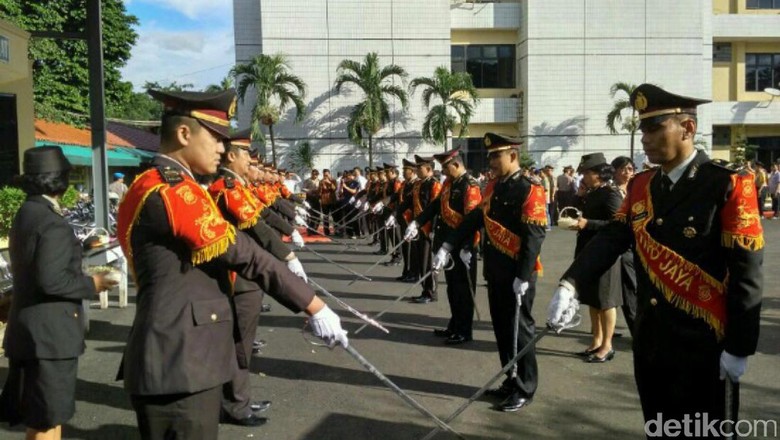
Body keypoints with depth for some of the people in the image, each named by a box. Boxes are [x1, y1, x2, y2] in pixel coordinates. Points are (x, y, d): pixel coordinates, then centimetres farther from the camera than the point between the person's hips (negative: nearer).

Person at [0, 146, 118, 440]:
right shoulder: (52, 222, -19)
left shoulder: (25, 214, 11)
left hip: (30, 328, 9)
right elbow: (51, 280, -27)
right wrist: (91, 284, -13)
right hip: (50, 331, -9)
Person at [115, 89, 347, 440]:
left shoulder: (153, 187, 15)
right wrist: (315, 307, -16)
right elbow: (245, 255, -20)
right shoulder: (172, 191, -18)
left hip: (181, 358, 10)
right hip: (180, 364, -10)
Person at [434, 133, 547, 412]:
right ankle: (511, 382, 28)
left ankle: (525, 389, 16)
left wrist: (523, 277, -23)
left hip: (517, 274, -8)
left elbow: (534, 236, -19)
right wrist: (447, 247, 4)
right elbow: (474, 219, 12)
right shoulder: (493, 187, 11)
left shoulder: (530, 190, -14)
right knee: (501, 329, 14)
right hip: (495, 271, 8)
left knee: (519, 329, 2)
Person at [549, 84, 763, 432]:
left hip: (700, 344, -6)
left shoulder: (728, 186, -12)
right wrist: (569, 285, -20)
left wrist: (738, 348, -13)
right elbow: (611, 239, -4)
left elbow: (746, 275, -13)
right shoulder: (639, 186, 6)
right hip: (648, 340, 6)